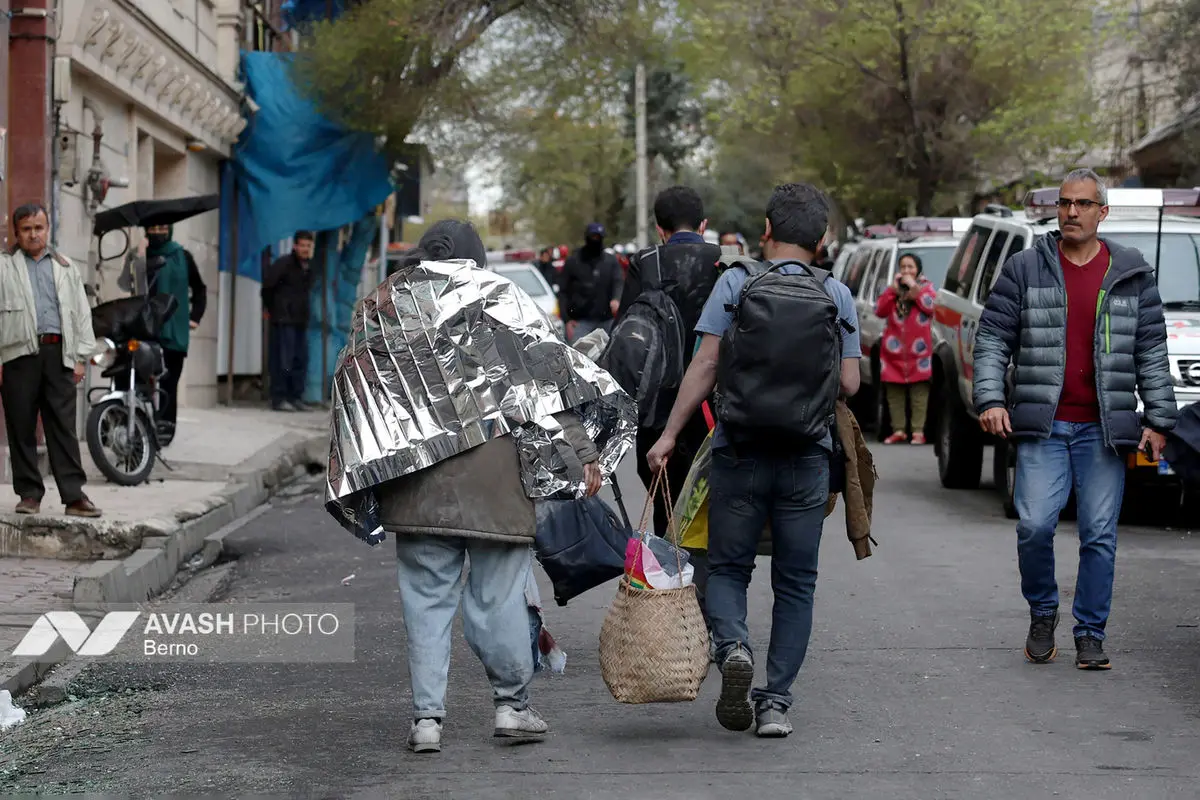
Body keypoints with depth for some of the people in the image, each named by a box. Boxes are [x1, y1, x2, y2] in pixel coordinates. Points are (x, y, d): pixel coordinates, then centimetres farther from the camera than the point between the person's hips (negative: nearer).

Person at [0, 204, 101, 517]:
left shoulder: (66, 268, 19)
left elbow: (82, 313, 17)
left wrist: (81, 357, 7)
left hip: (59, 353, 1)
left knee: (64, 427, -3)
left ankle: (74, 495, -7)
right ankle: (29, 494, 7)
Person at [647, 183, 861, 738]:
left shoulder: (736, 283, -3)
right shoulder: (836, 296, 2)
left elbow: (705, 365, -7)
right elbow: (849, 383, 0)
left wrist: (669, 435, -2)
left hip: (740, 453, -1)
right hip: (808, 457, 1)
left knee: (728, 567, 12)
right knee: (795, 582, 10)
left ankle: (732, 646, -16)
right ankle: (776, 703, 7)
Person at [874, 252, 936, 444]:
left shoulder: (926, 287, 9)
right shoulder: (892, 289, 16)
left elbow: (930, 305, -12)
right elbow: (880, 311, 1)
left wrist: (914, 287, -10)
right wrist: (893, 289, -5)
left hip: (918, 351, -3)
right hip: (894, 350, 3)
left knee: (919, 392, -7)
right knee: (894, 392, 3)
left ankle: (918, 431, -6)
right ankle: (898, 430, 9)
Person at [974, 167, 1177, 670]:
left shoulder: (1131, 276, 8)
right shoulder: (1025, 269, 5)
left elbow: (1152, 352, 10)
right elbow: (992, 337, 4)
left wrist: (1158, 420, 5)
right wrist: (990, 399, -8)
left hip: (1103, 430, 1)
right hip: (1043, 426, -1)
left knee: (1100, 536, 0)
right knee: (1035, 525, -11)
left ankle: (1090, 634, 11)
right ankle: (1042, 613, 14)